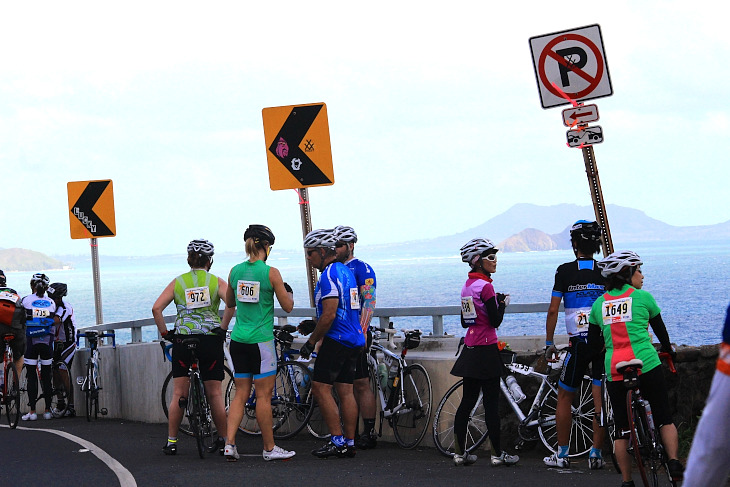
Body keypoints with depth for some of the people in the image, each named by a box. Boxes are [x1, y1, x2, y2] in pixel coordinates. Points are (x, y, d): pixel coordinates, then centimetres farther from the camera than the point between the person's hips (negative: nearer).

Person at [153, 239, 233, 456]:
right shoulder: (216, 281, 5)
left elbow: (156, 308, -1)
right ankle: (224, 439, 13)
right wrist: (223, 327, -4)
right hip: (211, 339, -1)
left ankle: (171, 441, 7)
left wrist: (164, 333, 6)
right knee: (214, 394, 7)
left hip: (182, 340, 1)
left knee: (178, 394, 6)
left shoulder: (177, 282, 9)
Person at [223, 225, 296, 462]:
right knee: (264, 395, 2)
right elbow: (287, 306, -3)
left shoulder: (235, 271, 5)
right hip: (261, 340, -5)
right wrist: (289, 291, 16)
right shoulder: (271, 272, -10)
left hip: (238, 340, 5)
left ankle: (230, 444, 3)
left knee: (241, 393, 11)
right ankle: (269, 448, 9)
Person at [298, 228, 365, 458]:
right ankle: (350, 443, 9)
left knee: (320, 387, -7)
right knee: (345, 390, 9)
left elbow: (329, 314, -21)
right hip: (354, 339, 10)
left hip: (337, 339, -10)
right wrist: (313, 325, 19)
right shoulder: (345, 271, 17)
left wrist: (311, 342, -12)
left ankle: (337, 441, -9)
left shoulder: (329, 275, -15)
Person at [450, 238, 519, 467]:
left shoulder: (468, 285, 12)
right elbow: (496, 321, -16)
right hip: (485, 350, -8)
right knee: (491, 402, -3)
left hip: (470, 350, 8)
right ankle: (497, 454, 1)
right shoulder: (485, 286, -15)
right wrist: (503, 304, 2)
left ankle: (459, 452, 12)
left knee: (468, 400, 11)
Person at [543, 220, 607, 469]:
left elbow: (553, 310, -3)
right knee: (600, 401, 4)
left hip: (578, 344, -2)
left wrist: (549, 343, 5)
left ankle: (562, 454, 13)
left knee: (564, 397, 11)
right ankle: (596, 454, 3)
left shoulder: (565, 271, -3)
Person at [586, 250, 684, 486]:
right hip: (647, 367, -3)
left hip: (614, 371, 3)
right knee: (664, 419, 10)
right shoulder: (643, 297, 1)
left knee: (622, 429, 9)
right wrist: (668, 350, 34)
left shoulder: (599, 303, 10)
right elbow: (660, 329, 14)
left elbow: (592, 346, 11)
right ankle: (674, 462, -6)